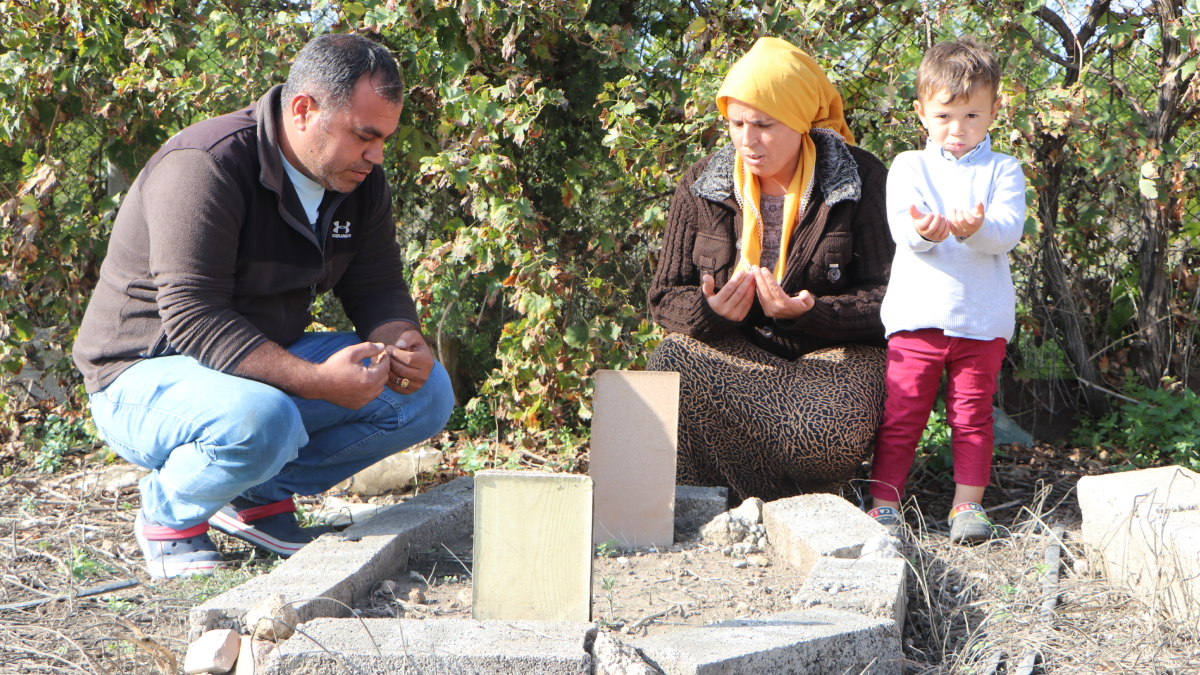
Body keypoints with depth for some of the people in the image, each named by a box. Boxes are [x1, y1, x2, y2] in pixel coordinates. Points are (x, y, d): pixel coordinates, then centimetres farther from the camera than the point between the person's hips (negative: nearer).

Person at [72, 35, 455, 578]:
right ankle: (169, 513, -7)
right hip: (147, 376, -8)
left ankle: (260, 496, 5)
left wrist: (402, 344, -18)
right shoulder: (204, 167, -25)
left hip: (268, 365, 8)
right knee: (262, 421, -40)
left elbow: (377, 287, 7)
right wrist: (317, 381, -38)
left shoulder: (359, 182, 1)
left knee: (427, 391, -5)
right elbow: (193, 318, -30)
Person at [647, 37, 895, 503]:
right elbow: (665, 297, 8)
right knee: (671, 365, -34)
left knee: (836, 429, -38)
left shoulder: (861, 181, -3)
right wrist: (709, 311, -18)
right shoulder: (701, 186, 6)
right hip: (730, 352, 2)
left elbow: (889, 299, -6)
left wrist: (809, 313, -25)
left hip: (833, 350, -2)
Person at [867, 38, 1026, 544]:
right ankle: (883, 500, 6)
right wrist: (922, 231, -32)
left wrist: (976, 229, -31)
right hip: (916, 314, 0)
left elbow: (1008, 231, -8)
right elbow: (900, 222, -8)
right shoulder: (909, 166, 8)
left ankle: (968, 503, 12)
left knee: (973, 414, 4)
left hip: (982, 319, 0)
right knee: (901, 413, 1)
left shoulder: (1002, 171, 7)